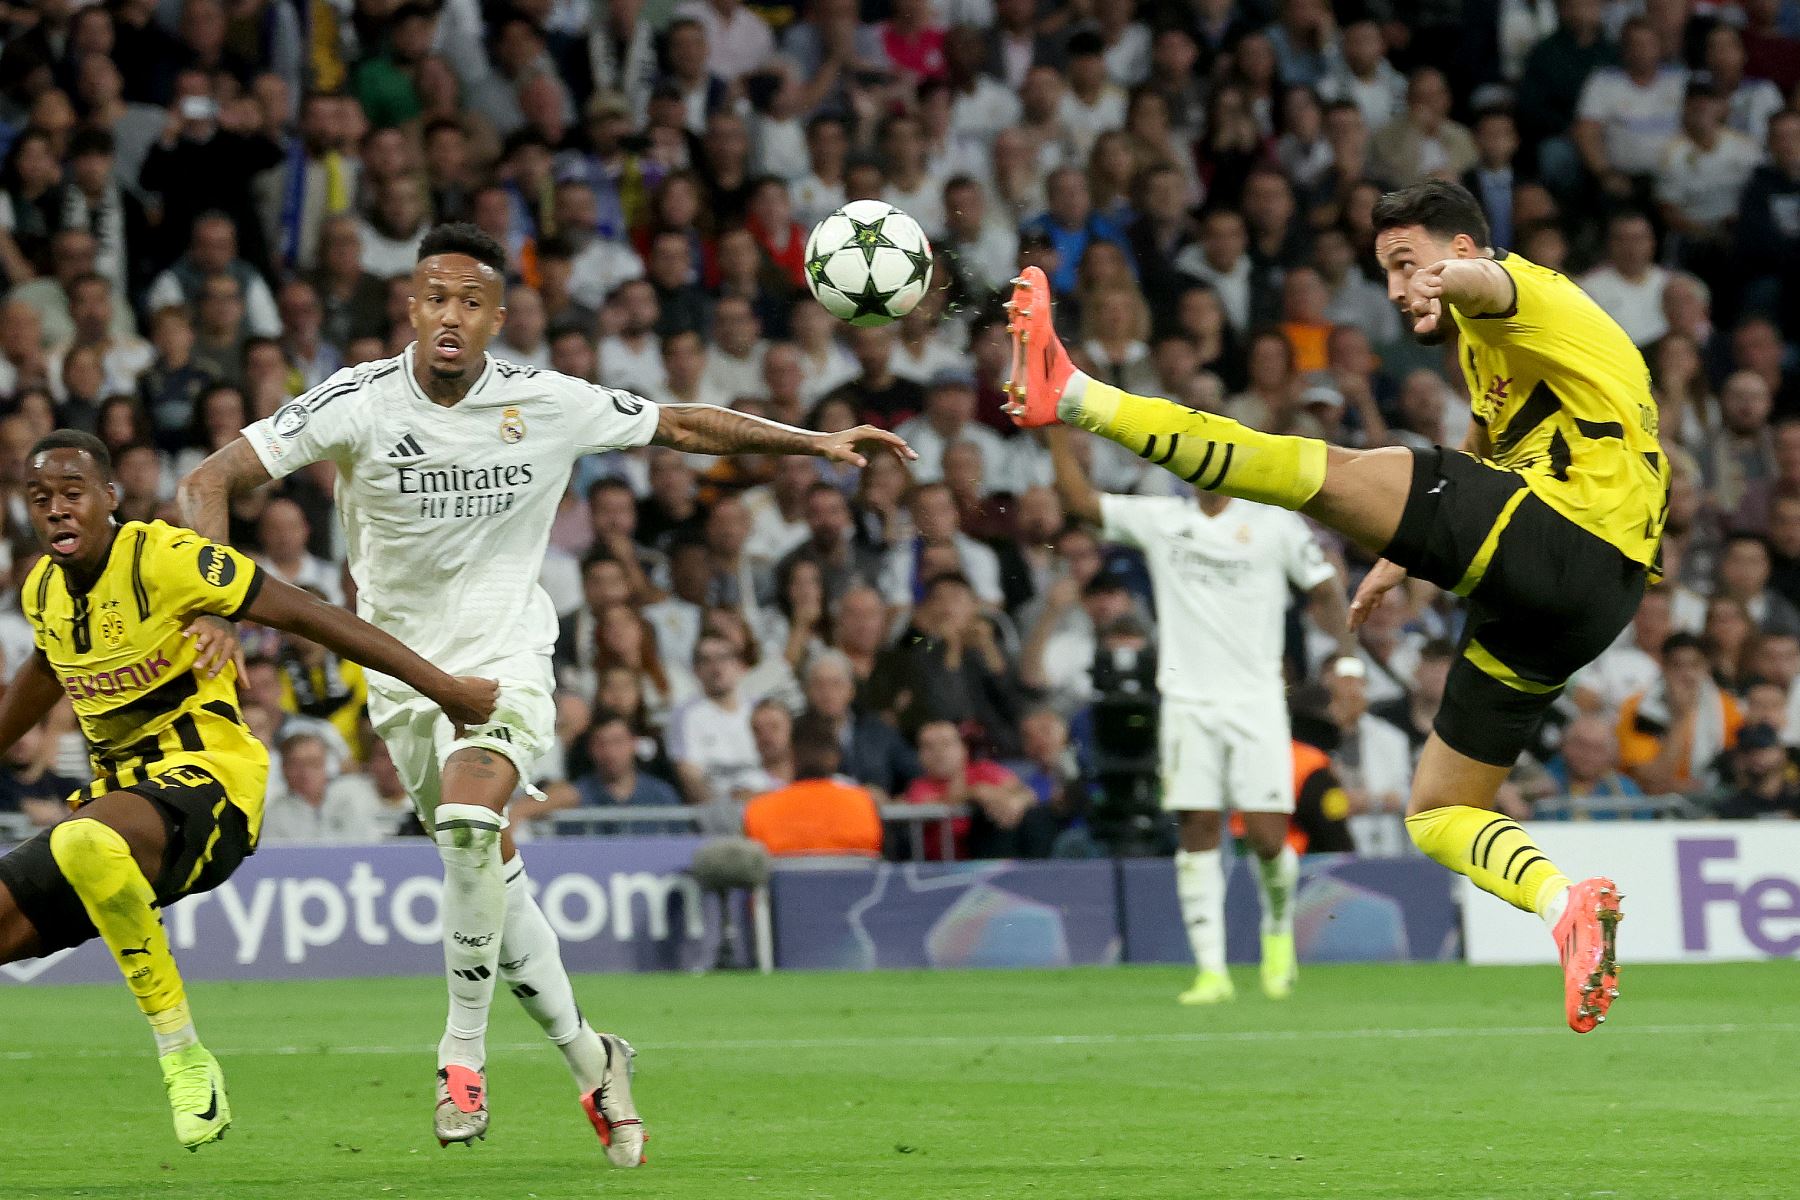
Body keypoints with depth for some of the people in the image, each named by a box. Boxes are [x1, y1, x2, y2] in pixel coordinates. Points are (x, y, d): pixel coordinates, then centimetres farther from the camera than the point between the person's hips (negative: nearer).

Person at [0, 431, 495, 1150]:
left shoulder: (163, 558, -13)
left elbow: (305, 615, -12)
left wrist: (443, 688, -12)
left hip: (206, 777, -8)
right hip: (119, 792, 8)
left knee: (84, 844, -39)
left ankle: (182, 1055, -28)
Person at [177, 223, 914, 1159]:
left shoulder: (549, 405, -9)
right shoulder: (357, 403, -13)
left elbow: (681, 426, 7)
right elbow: (209, 483, -15)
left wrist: (816, 442, 5)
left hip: (506, 657, -2)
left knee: (469, 819, -29)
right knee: (491, 875, 6)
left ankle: (463, 1051, -16)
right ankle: (589, 1059, 26)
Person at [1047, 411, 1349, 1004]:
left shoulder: (1273, 523, 3)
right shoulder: (1159, 520, 9)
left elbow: (1326, 589, 5)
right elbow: (1078, 497, 8)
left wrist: (1346, 653, -9)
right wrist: (1060, 426, 0)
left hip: (1256, 703, -2)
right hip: (1187, 703, 2)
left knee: (1267, 837, -7)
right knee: (1197, 832, -6)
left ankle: (1279, 928, 23)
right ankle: (1211, 969, -3)